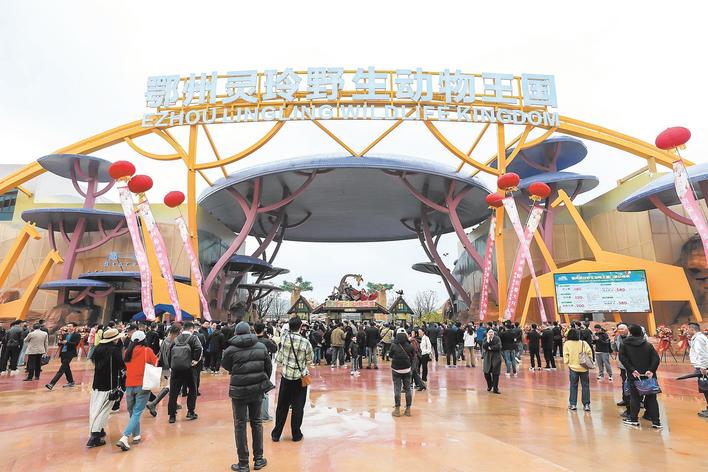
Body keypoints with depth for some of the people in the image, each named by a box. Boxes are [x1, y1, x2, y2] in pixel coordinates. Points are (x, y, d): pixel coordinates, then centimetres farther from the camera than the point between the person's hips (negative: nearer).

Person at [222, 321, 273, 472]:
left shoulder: (231, 349, -11)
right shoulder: (261, 346, -2)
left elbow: (226, 366, 6)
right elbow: (268, 366, 4)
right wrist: (264, 381, 19)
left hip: (239, 390, -3)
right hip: (257, 389, 3)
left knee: (240, 425, 8)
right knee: (257, 422, 16)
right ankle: (258, 459, 24)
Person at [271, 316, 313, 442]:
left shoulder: (283, 339, -9)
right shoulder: (305, 342, -14)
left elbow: (278, 359, -2)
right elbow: (309, 361, -1)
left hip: (286, 376, 2)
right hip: (300, 378, -2)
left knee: (282, 406, 14)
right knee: (298, 406, 10)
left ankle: (276, 434, 23)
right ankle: (296, 434, 19)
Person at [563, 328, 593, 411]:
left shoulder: (567, 344, -4)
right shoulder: (584, 343, -1)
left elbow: (565, 355, -6)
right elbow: (589, 352, -5)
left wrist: (567, 362, 6)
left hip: (573, 367, -1)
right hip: (584, 367, 1)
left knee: (573, 386, 10)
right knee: (585, 386, 10)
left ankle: (573, 404, 12)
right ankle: (586, 404, 12)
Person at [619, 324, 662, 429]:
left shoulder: (624, 344, -2)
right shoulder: (648, 345, 3)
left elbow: (622, 358, -12)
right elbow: (656, 359, -7)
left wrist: (632, 370, -13)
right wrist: (651, 370, -13)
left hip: (633, 376, -2)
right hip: (648, 375, 2)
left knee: (634, 397, 9)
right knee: (651, 398, 8)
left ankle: (633, 419, 14)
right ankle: (656, 422, 8)